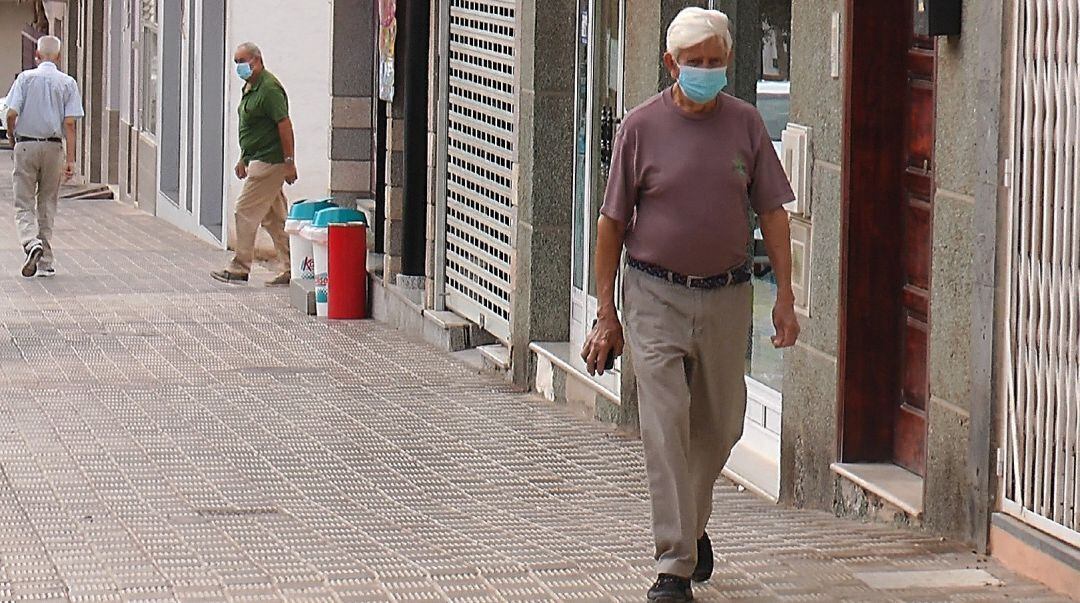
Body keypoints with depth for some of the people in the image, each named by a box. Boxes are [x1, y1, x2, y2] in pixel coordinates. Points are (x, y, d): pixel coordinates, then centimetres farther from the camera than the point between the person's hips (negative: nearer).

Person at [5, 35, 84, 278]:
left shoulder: (25, 78, -3)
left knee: (24, 204, 3)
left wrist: (11, 135, 11)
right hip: (53, 147, 2)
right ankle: (45, 262, 14)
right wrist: (70, 159, -4)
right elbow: (69, 123, -5)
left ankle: (32, 242, -24)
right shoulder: (68, 83, -1)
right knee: (47, 205, 12)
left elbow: (12, 113, -10)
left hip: (26, 146, -2)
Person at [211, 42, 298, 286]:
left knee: (245, 211, -6)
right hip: (258, 160, 10)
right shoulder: (250, 88, 15)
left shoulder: (269, 88, -16)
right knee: (274, 218, 10)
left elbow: (284, 124, -20)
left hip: (269, 162, -10)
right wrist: (243, 159, 24)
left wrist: (289, 162, -22)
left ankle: (240, 268, 0)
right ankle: (291, 268, 12)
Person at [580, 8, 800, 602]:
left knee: (720, 428, 12)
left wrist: (784, 296, 0)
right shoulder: (642, 127, -3)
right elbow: (612, 223, 1)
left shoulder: (745, 123, 3)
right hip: (655, 294, -3)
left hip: (726, 295, 3)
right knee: (665, 428, -10)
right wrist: (605, 314, -1)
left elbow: (772, 213, 7)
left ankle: (691, 523, 39)